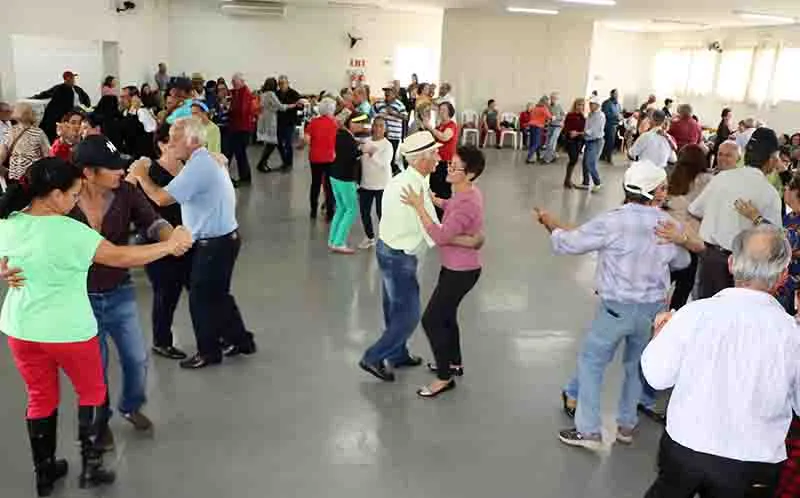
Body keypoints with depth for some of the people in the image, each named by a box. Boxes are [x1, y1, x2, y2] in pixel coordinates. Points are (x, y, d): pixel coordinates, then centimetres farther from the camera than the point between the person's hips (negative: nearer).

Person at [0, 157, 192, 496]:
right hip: (68, 330, -6)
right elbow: (122, 257, -20)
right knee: (92, 393, 17)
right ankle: (91, 467, 22)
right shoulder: (69, 231, -24)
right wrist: (170, 245, -12)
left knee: (40, 398, 21)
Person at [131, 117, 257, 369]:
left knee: (201, 298, 5)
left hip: (214, 243, -10)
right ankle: (240, 340, 32)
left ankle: (209, 351, 21)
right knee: (217, 294, 21)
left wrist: (141, 176, -10)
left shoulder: (198, 166, -23)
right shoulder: (207, 159, 10)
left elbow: (162, 198, -24)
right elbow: (184, 187, 12)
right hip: (223, 237, 10)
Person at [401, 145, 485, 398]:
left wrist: (419, 207, -31)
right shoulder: (466, 193, 1)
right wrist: (432, 199, 11)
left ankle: (445, 377, 12)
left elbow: (441, 237, -34)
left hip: (462, 271, -10)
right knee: (445, 315, 23)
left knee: (431, 320, -2)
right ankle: (454, 363, 42)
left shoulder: (468, 204, -29)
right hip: (455, 267, 10)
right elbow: (453, 207, 25)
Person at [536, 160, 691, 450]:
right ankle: (627, 425, 34)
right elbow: (681, 262, 14)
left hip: (617, 307, -4)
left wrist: (550, 224, 9)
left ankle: (588, 431, 11)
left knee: (591, 361, 10)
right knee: (636, 365, 22)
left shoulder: (612, 222, -17)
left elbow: (567, 244, -10)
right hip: (653, 307, 5)